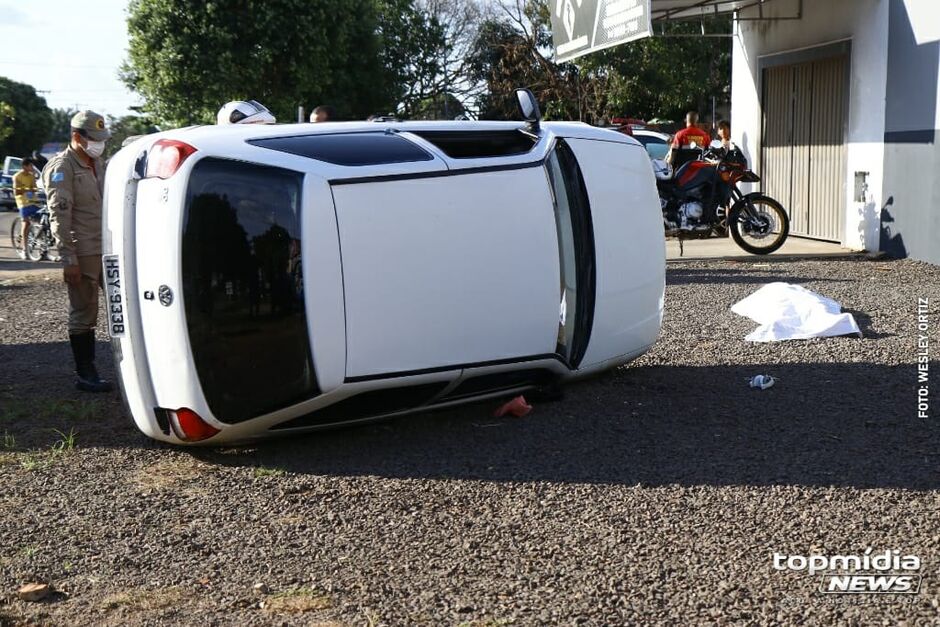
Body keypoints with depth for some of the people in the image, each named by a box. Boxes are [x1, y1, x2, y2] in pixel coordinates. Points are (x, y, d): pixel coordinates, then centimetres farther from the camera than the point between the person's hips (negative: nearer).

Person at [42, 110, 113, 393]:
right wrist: (69, 259, -19)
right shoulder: (62, 167, -9)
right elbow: (59, 216, -15)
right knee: (83, 315, 1)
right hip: (83, 253, -8)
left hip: (108, 250, 8)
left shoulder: (97, 164, 16)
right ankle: (85, 375, 10)